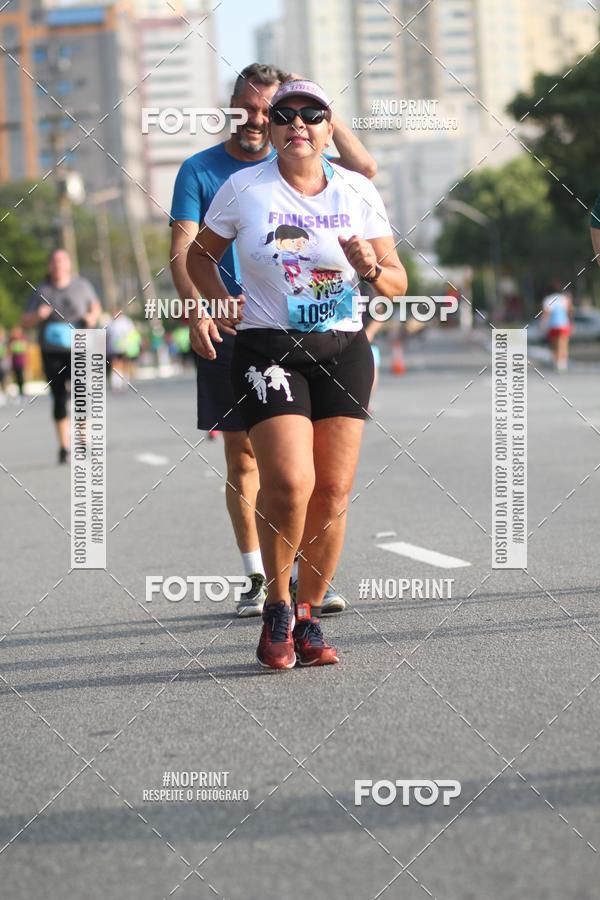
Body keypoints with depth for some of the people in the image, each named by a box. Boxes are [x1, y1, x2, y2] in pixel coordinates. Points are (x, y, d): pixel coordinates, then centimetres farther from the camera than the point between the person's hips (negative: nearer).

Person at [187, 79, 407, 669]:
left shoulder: (357, 192, 6)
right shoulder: (243, 189, 1)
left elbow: (397, 282, 9)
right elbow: (200, 254, 13)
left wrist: (372, 270, -14)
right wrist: (219, 297, -6)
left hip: (344, 351, 3)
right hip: (267, 350, -3)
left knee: (333, 491, 0)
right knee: (289, 483, -18)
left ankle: (308, 619, 15)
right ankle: (276, 609, 3)